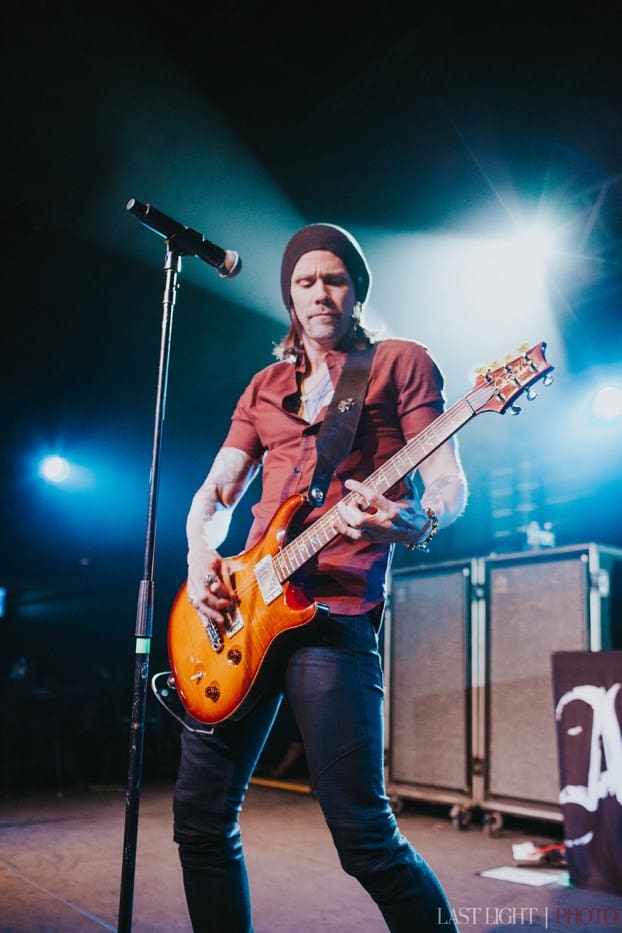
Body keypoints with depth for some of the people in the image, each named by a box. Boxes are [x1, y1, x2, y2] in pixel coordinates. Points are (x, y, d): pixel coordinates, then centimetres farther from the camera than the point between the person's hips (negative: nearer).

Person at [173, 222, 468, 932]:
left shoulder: (401, 362, 6)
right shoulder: (266, 387, 21)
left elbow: (450, 485, -3)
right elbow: (215, 492, 20)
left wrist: (414, 522, -26)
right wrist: (201, 558, -1)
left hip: (335, 613, -6)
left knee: (363, 834, -8)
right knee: (201, 814, 8)